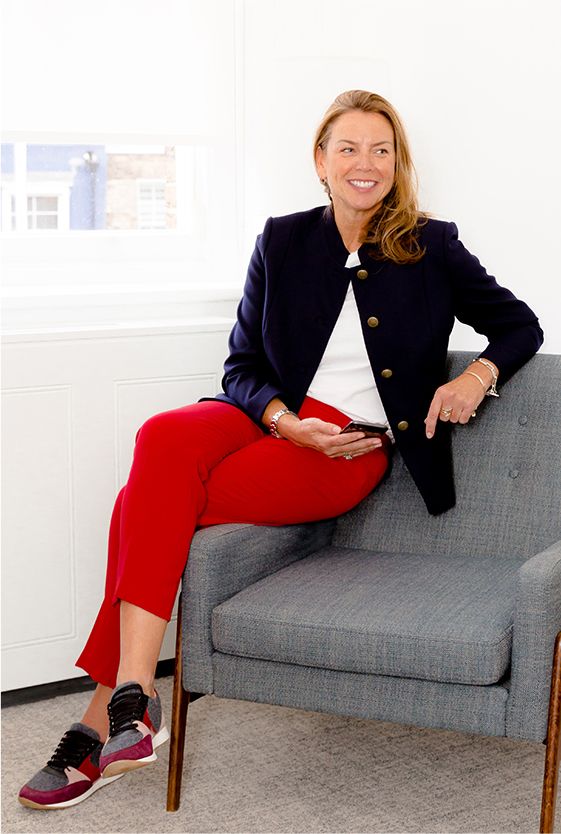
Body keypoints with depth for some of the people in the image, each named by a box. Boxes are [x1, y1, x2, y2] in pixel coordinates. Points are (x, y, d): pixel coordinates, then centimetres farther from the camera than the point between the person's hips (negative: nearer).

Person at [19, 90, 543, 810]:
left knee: (152, 499, -25)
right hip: (269, 418, 3)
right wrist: (285, 421, -10)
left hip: (350, 450, -3)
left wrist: (477, 376, -7)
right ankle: (132, 700, -33)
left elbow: (520, 325, 14)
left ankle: (106, 716, -20)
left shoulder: (431, 247, 7)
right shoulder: (283, 242, 12)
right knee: (163, 440, -33)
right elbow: (242, 366, 10)